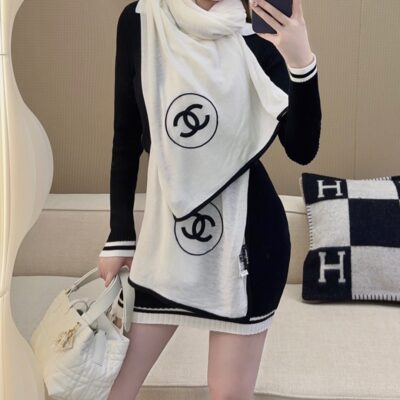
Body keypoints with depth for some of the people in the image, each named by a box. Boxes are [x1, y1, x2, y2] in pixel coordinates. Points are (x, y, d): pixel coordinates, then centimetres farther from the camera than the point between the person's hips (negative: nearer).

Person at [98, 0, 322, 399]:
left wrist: (302, 63, -28)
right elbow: (127, 137, 4)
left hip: (248, 229, -2)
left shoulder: (261, 40, -7)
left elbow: (302, 150, -14)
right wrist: (120, 235, 4)